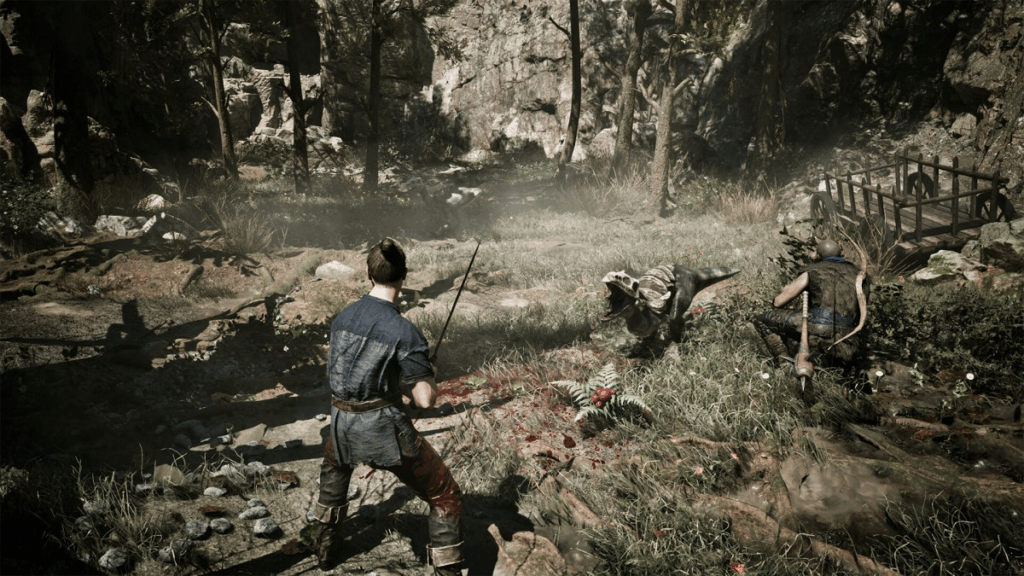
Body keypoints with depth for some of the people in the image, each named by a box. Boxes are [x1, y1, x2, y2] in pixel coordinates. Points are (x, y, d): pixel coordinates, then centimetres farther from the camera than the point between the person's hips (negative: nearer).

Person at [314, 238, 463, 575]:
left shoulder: (342, 317, 1)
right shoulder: (403, 331, -18)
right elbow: (425, 400, -18)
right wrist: (427, 380, 5)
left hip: (343, 424, 6)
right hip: (386, 430, -6)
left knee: (334, 467, 40)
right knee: (445, 497, 9)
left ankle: (327, 548, 52)